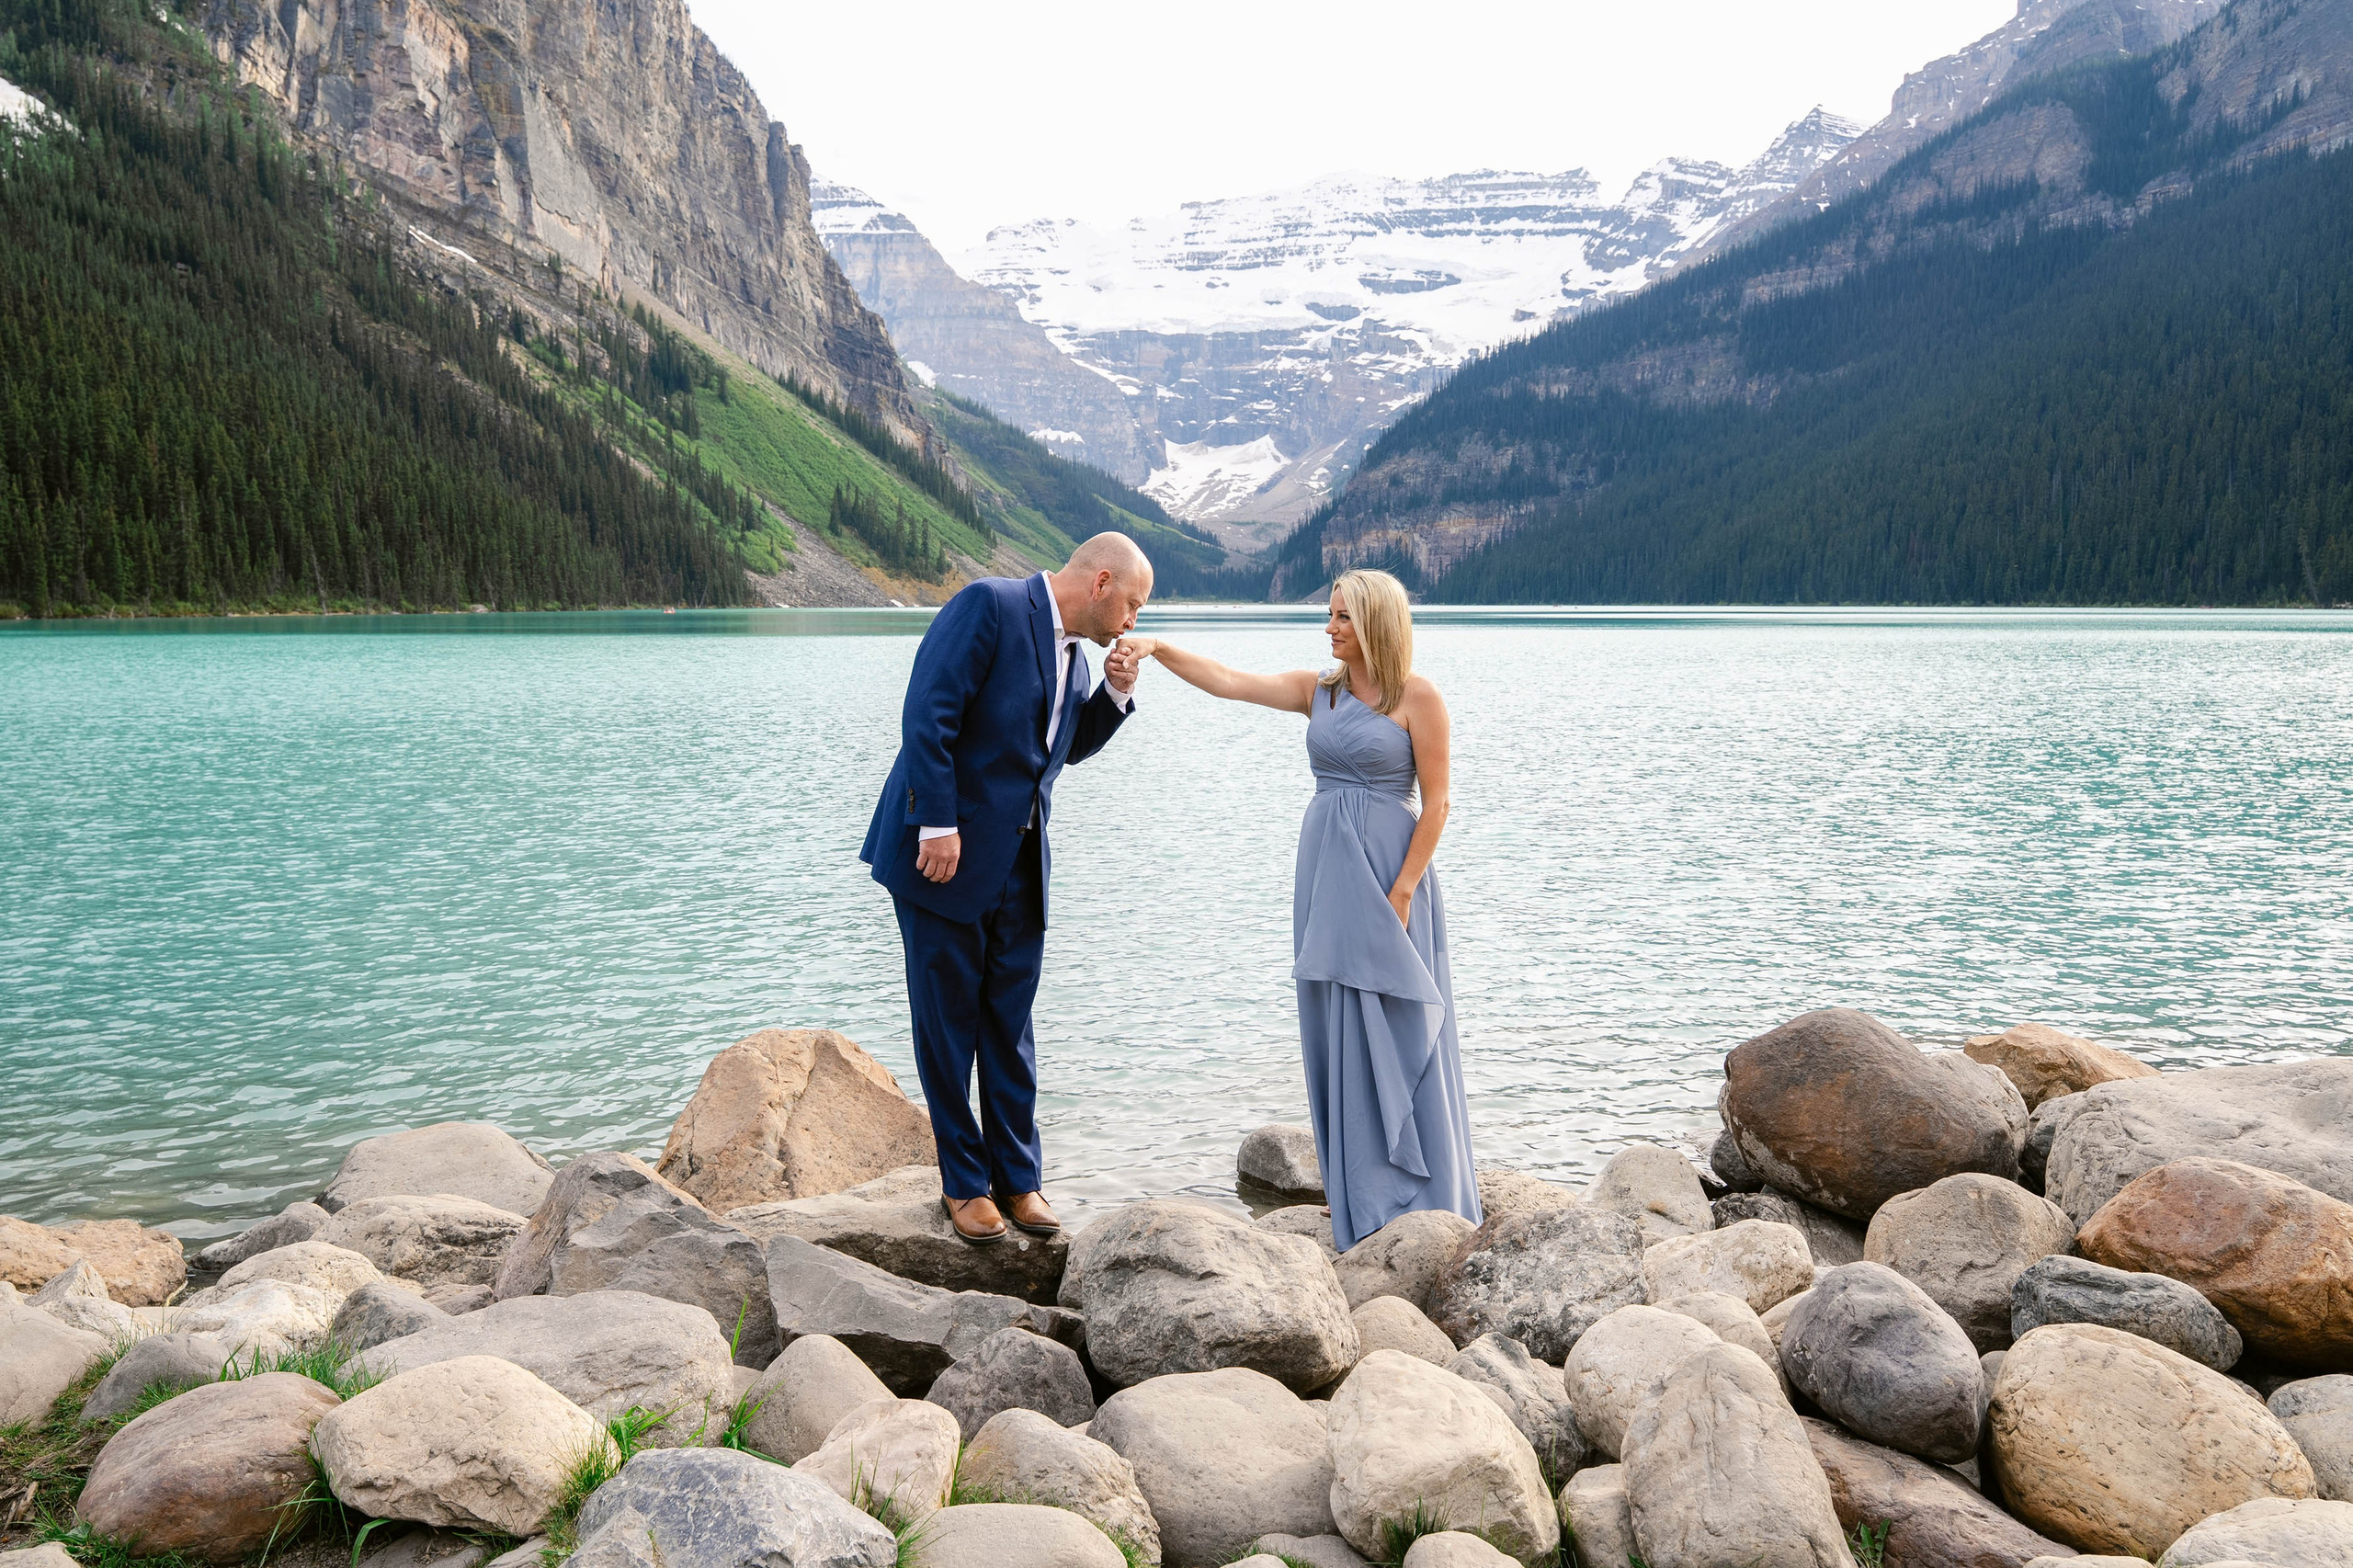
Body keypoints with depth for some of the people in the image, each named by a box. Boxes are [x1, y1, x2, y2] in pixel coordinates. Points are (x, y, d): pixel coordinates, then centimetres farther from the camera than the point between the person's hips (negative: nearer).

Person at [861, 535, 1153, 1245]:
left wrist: (1116, 694, 8)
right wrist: (938, 826, -22)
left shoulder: (1072, 646, 13)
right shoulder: (989, 605, -13)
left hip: (1019, 864, 7)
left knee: (1010, 1026, 11)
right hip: (946, 853, -7)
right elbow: (928, 714, -19)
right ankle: (964, 1182, 16)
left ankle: (1018, 1178, 20)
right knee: (948, 1023, 4)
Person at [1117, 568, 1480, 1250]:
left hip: (1389, 873, -5)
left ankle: (1428, 1204, 11)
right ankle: (1368, 1209, 16)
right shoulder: (1318, 689, 9)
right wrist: (1158, 647, -12)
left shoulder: (1417, 697, -6)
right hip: (1325, 869, 5)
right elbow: (1227, 682, 1)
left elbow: (1436, 802, -8)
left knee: (1400, 1034, -2)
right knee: (1340, 1035, 7)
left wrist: (1402, 891, -13)